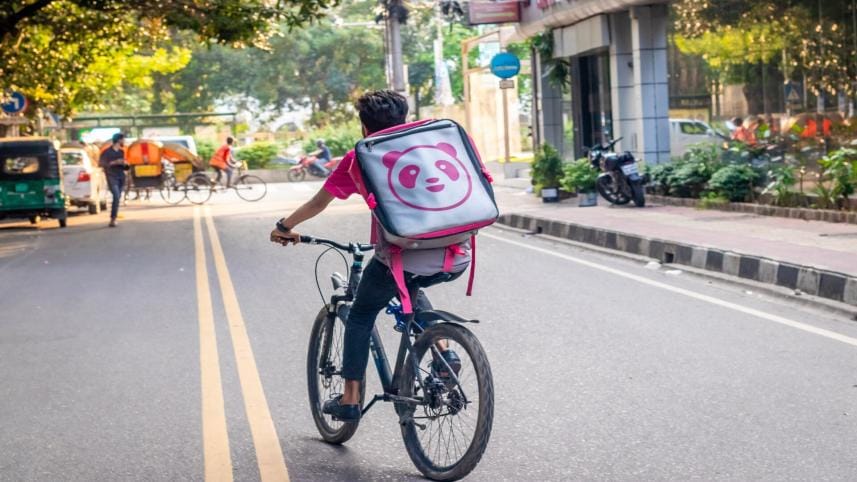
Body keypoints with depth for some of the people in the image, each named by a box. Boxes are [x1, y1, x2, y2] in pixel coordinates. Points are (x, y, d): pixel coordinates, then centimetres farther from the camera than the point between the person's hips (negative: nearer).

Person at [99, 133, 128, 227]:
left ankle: (113, 219, 11)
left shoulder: (121, 152, 14)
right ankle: (112, 219, -17)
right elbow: (100, 163, -8)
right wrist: (114, 162, -15)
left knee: (118, 198, 5)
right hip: (112, 177, -6)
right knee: (116, 197, -19)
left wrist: (125, 164, 1)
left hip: (121, 177, 6)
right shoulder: (107, 151, -4)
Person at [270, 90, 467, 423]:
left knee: (361, 316, 21)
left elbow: (318, 203, 19)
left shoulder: (360, 158, 10)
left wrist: (285, 227, 35)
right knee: (410, 289, 36)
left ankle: (350, 400, 19)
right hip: (455, 260, 4)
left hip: (401, 260, -4)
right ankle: (443, 351, 19)